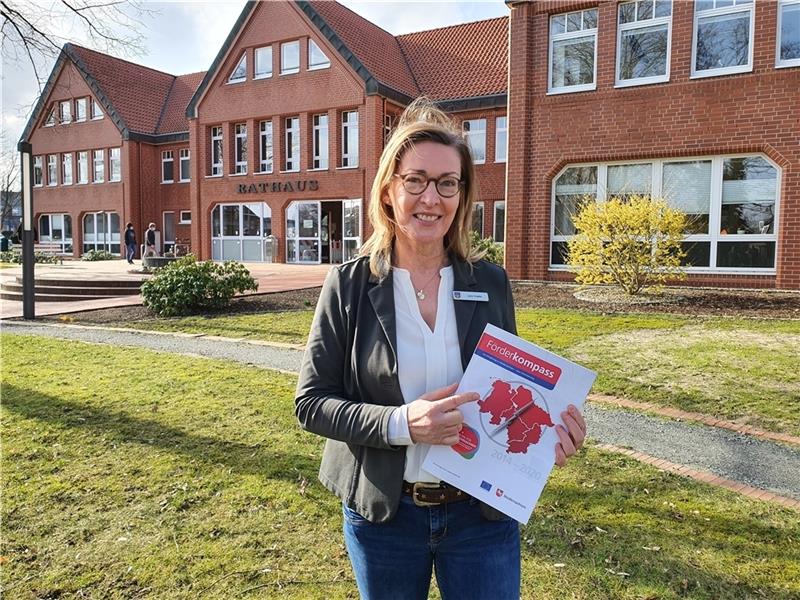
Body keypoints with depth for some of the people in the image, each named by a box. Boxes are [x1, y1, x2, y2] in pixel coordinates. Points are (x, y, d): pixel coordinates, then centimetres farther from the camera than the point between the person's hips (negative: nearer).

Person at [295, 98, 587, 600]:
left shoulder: (492, 283, -4)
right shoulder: (349, 285, -9)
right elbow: (311, 402, -9)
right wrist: (399, 423, -24)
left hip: (482, 514, 1)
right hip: (383, 516, 0)